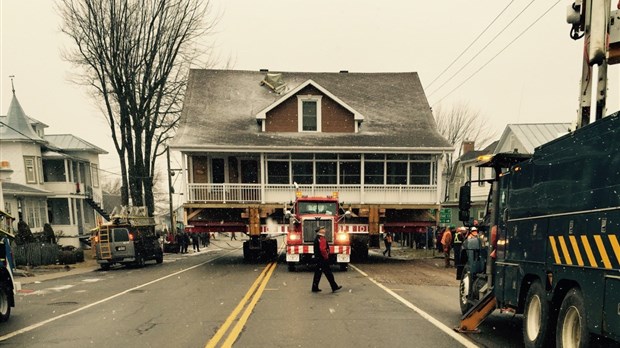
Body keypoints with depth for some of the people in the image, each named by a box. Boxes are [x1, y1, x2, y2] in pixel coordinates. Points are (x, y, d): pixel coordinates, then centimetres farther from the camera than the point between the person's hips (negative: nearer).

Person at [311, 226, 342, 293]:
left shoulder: (316, 238, 15)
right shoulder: (322, 238, -17)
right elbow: (323, 249, -27)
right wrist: (326, 256, -14)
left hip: (318, 258, 10)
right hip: (322, 259, -10)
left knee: (318, 273, 12)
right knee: (328, 273, -2)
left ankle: (315, 288, 14)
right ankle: (334, 287, 4)